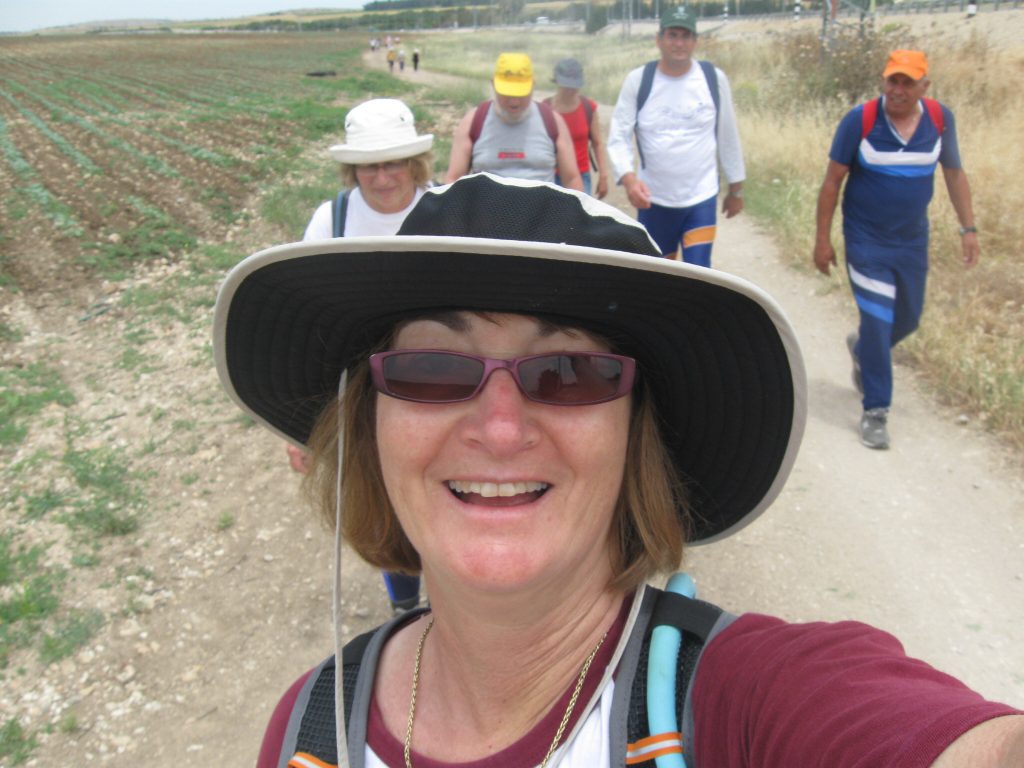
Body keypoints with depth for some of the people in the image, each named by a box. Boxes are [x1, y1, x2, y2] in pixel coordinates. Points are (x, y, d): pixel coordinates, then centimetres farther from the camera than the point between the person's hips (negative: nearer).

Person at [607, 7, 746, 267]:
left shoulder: (714, 78, -2)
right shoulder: (637, 80, -4)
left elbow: (728, 137, 7)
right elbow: (618, 136, -8)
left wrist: (736, 188, 13)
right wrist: (628, 178, -26)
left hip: (701, 199, -1)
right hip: (653, 200, 1)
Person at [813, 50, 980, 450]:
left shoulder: (940, 119, -5)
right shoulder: (859, 120, -15)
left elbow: (954, 173, 7)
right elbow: (832, 181, -8)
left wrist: (968, 228, 3)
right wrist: (822, 239, -8)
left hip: (912, 241, 4)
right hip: (866, 241, -4)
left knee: (907, 320, 16)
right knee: (878, 323, -6)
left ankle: (861, 347, 48)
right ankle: (875, 410, 7)